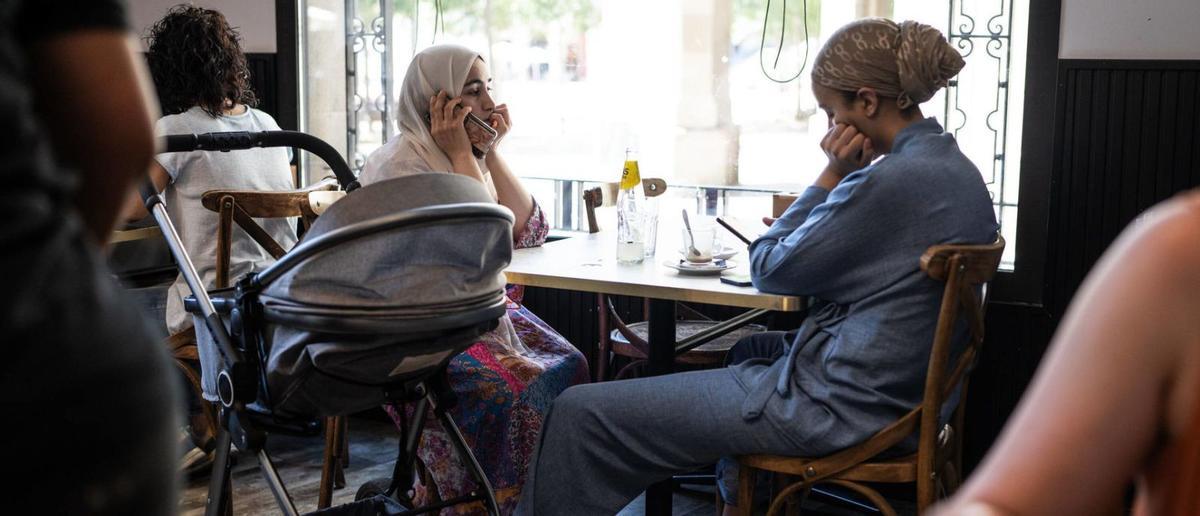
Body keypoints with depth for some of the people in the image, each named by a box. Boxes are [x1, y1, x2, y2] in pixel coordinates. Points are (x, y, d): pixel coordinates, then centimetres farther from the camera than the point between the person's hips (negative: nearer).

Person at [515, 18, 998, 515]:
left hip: (837, 408, -10)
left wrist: (833, 174, -7)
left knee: (580, 413, -8)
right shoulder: (959, 171, 7)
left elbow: (769, 269, -11)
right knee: (749, 350, 41)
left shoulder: (891, 180, -22)